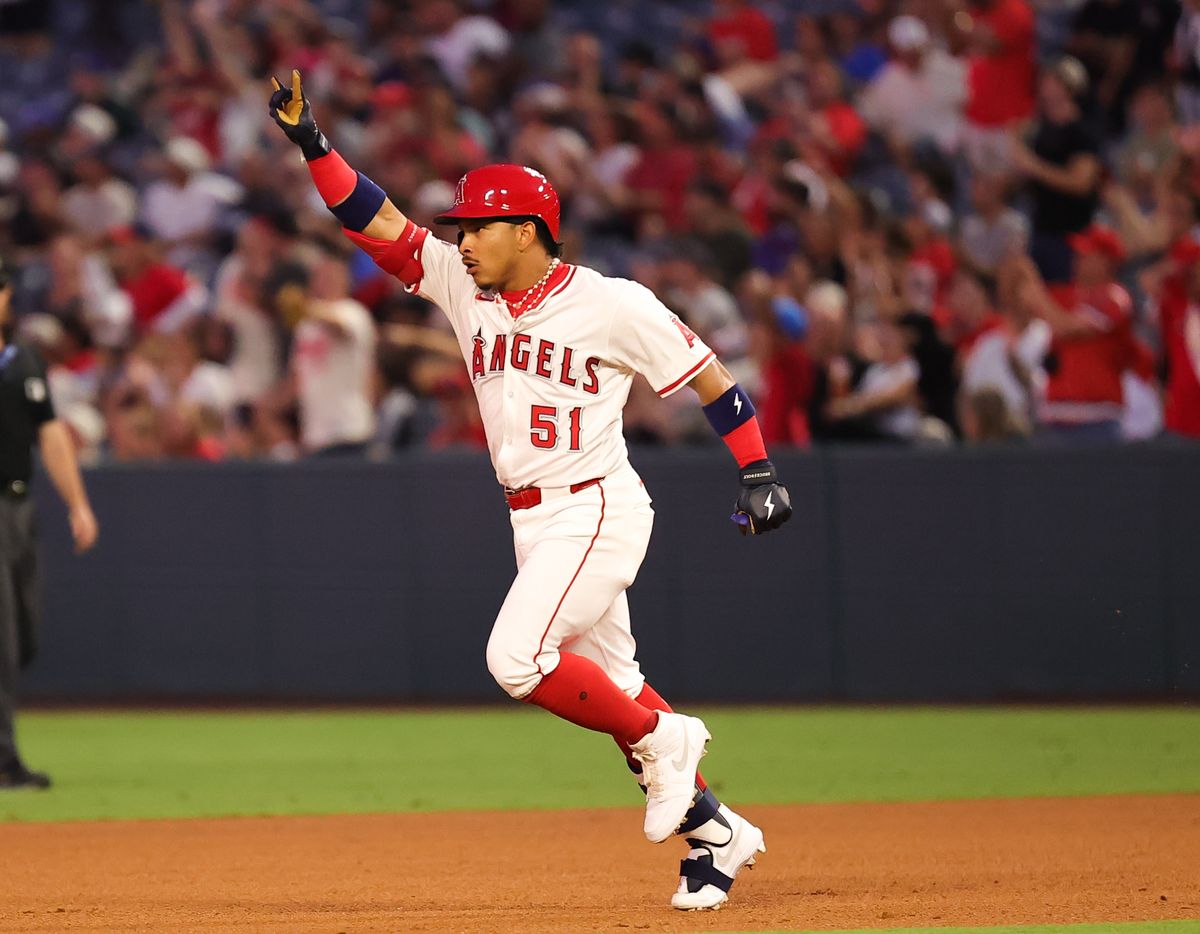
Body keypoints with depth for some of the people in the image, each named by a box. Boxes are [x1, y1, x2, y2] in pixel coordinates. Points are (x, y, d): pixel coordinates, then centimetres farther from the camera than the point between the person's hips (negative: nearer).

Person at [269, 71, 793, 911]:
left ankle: (662, 741, -4)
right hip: (531, 521, 7)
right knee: (606, 684, 10)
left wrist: (759, 471, -10)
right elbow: (375, 220, -1)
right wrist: (309, 140, -11)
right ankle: (715, 833, 20)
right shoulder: (464, 288, 4)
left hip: (597, 510, -7)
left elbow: (708, 376, -5)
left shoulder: (614, 306, -11)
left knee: (518, 658, -22)